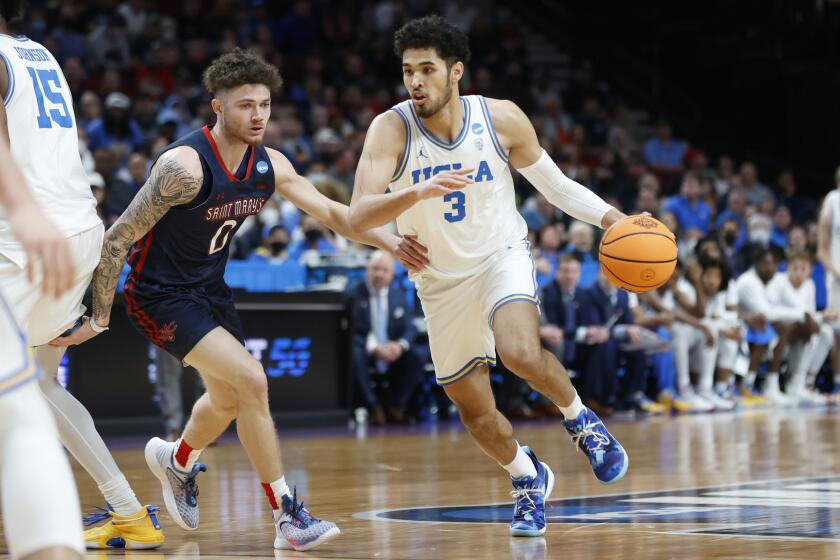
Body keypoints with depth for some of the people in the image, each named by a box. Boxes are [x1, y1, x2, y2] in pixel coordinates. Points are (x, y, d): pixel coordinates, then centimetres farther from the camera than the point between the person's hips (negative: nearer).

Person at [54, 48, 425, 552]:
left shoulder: (269, 164, -6)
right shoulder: (185, 165, -27)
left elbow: (331, 211, 2)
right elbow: (118, 239, -22)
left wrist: (390, 242, -12)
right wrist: (99, 319, -18)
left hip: (210, 289, 8)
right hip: (160, 295, -8)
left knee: (229, 398, 24)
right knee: (251, 379, -22)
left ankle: (177, 461, 57)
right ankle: (288, 517, -14)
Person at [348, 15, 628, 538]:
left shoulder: (501, 119, -15)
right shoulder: (390, 130, -20)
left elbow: (553, 182, 0)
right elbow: (359, 215, -30)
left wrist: (614, 218, -12)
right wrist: (419, 192, -47)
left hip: (503, 255, -2)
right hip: (441, 279, 2)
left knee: (521, 352, -32)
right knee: (475, 410, 9)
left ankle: (580, 418, -1)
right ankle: (529, 478, 39)